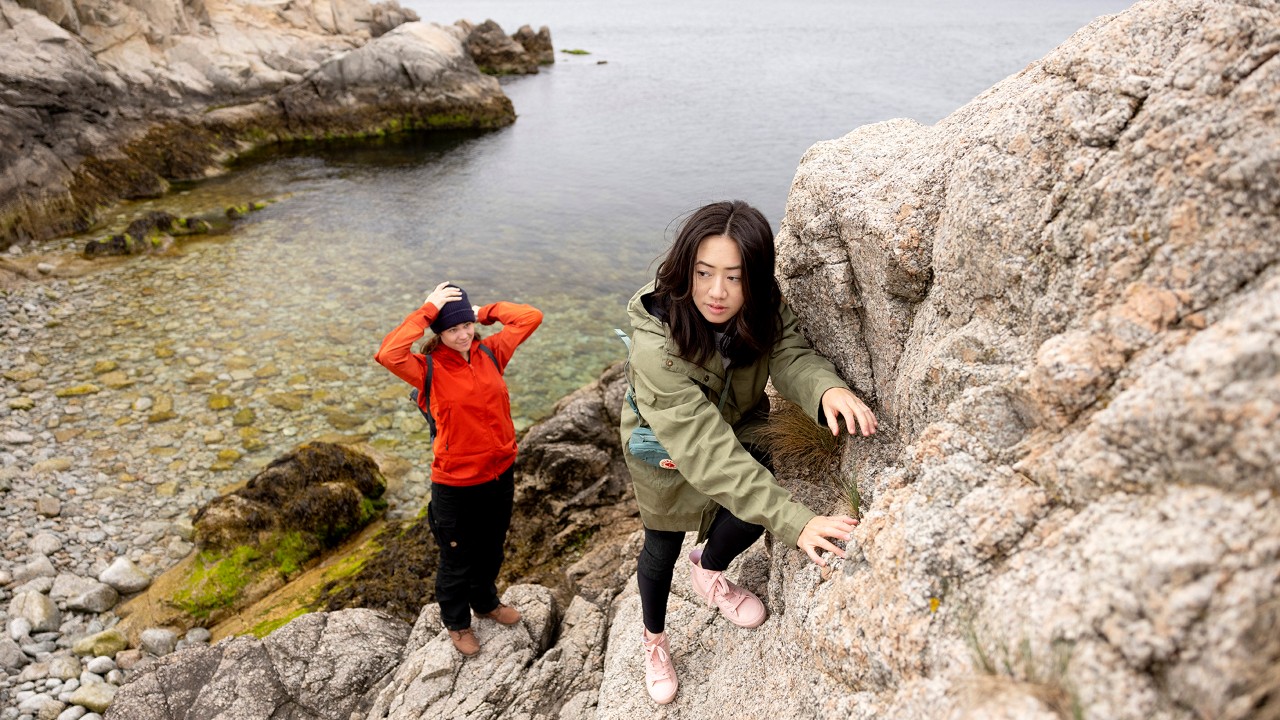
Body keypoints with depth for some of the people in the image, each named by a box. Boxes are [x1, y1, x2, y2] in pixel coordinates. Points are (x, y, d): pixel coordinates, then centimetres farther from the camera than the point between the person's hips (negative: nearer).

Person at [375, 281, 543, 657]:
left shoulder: (490, 352, -5)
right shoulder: (429, 369, -17)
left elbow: (531, 317, -4)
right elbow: (388, 354, -38)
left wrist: (484, 313, -6)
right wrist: (426, 312, -31)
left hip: (500, 474, 4)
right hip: (456, 485, -4)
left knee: (492, 549, 27)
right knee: (457, 560, 18)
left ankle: (486, 602, 55)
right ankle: (457, 622, 45)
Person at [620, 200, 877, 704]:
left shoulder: (762, 308, -25)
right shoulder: (655, 349, -42)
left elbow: (790, 356, -33)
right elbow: (707, 452, -45)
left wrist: (827, 388, -58)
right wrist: (794, 523, -51)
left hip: (738, 426, 4)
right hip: (666, 452, -3)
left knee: (752, 509, -13)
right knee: (662, 547, 13)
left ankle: (708, 571, 27)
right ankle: (654, 639, 48)